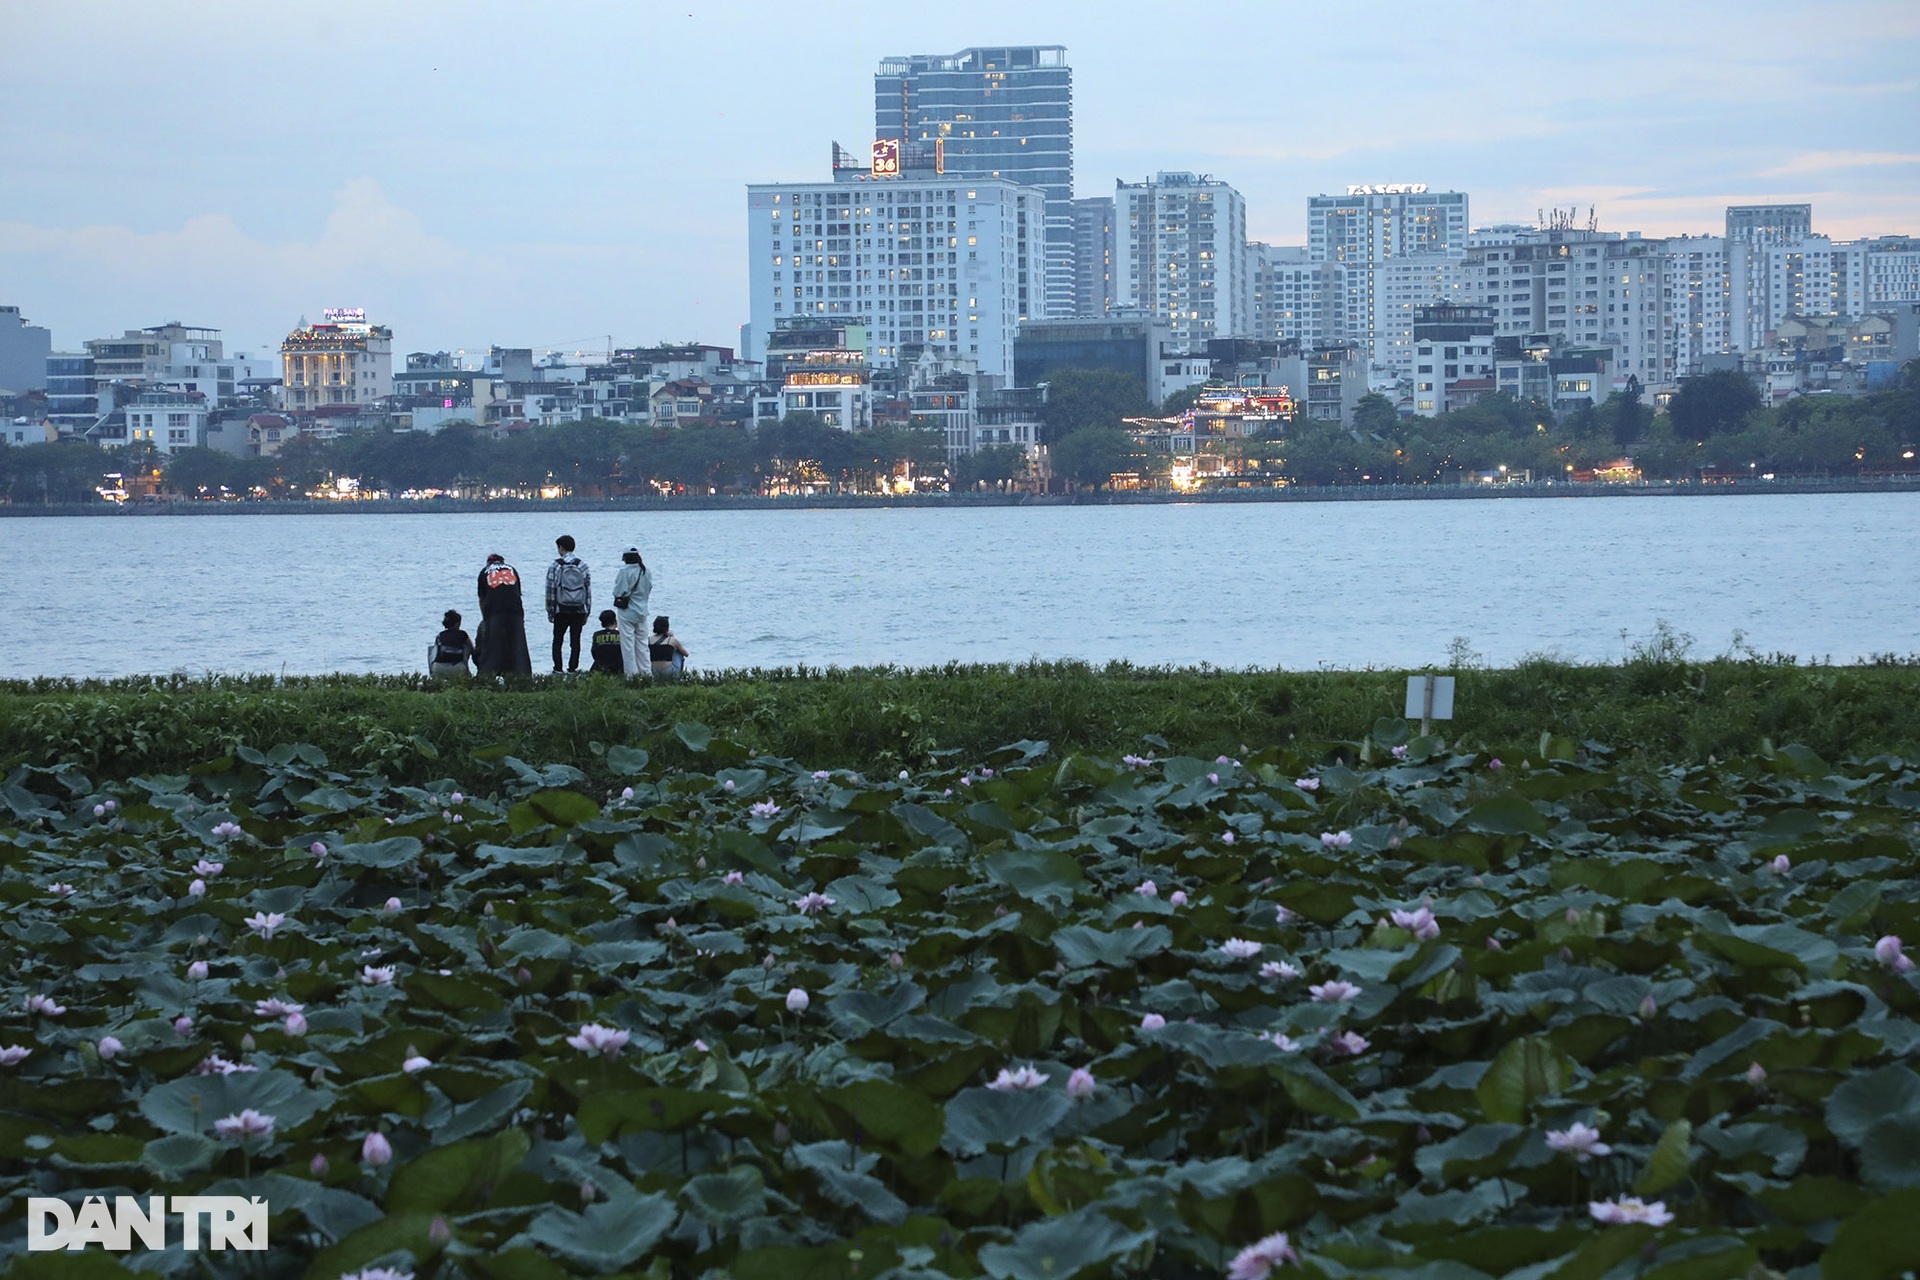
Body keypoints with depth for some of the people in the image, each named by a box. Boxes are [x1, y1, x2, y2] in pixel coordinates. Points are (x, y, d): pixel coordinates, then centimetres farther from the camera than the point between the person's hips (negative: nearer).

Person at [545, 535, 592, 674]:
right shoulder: (582, 565, 2)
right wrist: (587, 612, 10)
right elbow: (588, 590, 4)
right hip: (579, 610, 2)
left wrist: (550, 611, 5)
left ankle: (557, 669, 0)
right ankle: (572, 668, 3)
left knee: (557, 641, 8)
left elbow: (550, 590, -3)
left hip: (561, 611, -2)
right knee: (575, 641, 7)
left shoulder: (555, 566, -5)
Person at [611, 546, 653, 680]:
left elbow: (618, 592, -16)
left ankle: (632, 674, -1)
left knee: (628, 644, 0)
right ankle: (645, 672, 15)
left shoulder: (625, 572, -16)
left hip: (627, 612, -6)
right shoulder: (646, 572, 2)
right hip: (642, 612, 6)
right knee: (642, 643, 14)